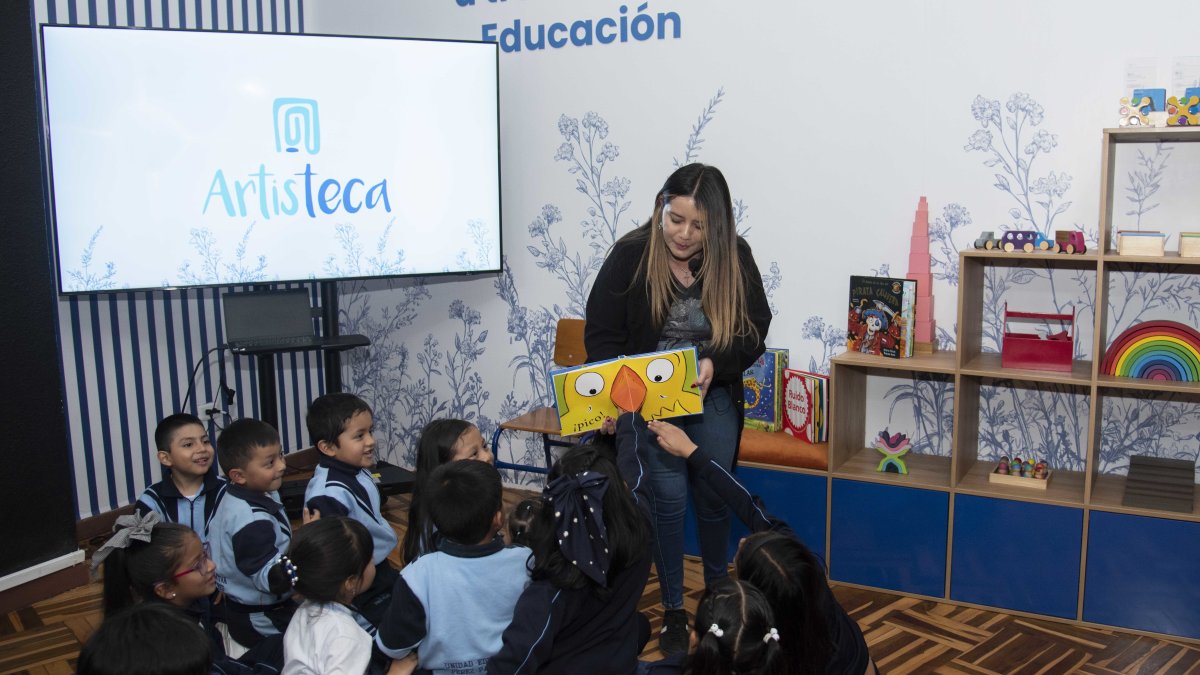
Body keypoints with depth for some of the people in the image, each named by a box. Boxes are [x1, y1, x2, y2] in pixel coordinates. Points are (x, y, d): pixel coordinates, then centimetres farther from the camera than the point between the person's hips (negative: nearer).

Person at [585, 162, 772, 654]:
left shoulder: (734, 257, -9)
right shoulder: (630, 255, -15)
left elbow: (755, 330, -5)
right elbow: (601, 335, -11)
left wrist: (715, 364, -23)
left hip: (714, 398, 2)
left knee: (714, 497, 12)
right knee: (668, 499, 0)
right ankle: (673, 610, 19)